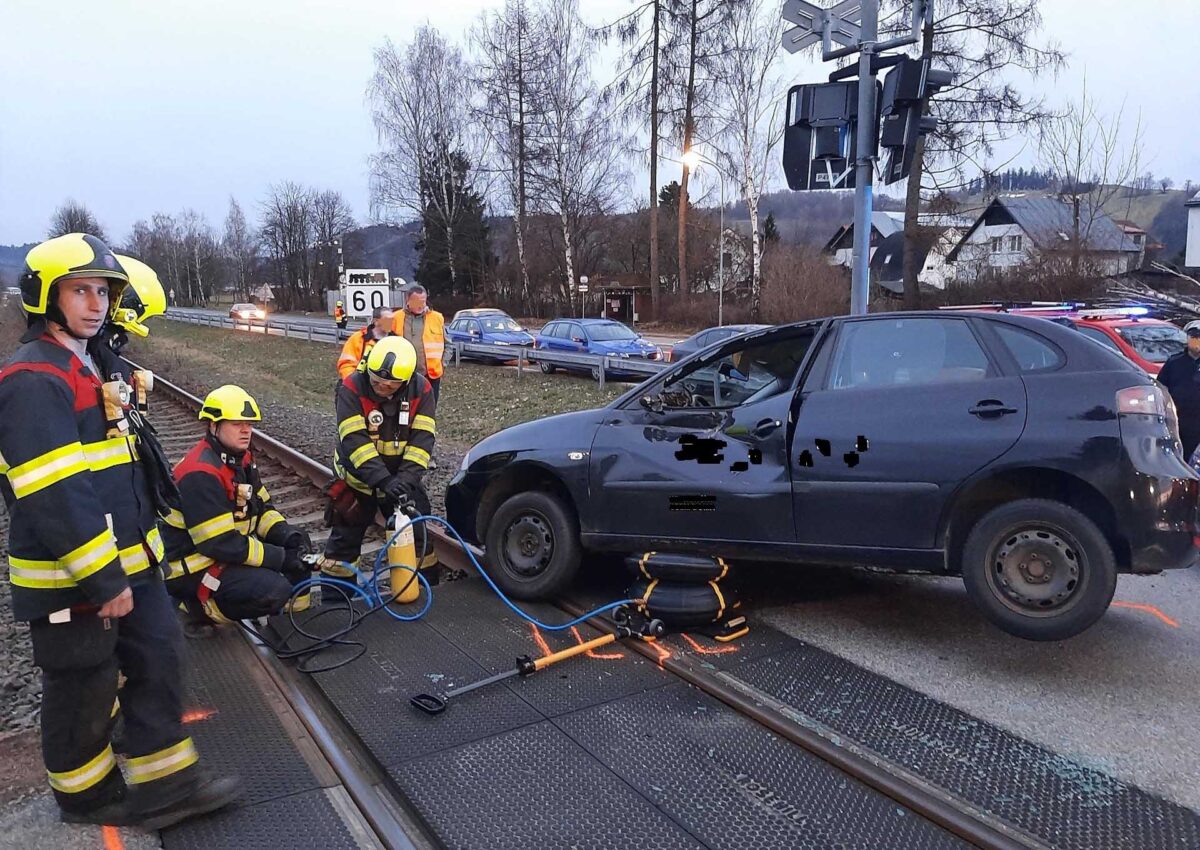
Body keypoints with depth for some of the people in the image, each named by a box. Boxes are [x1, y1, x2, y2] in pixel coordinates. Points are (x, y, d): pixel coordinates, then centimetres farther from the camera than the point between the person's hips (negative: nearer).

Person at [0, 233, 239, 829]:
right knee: (84, 690, 9)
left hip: (128, 562, 9)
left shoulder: (97, 367, 12)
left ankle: (164, 786, 24)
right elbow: (53, 497, -26)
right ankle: (86, 796, 31)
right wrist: (104, 581, -24)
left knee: (158, 658, 12)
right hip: (72, 579, -9)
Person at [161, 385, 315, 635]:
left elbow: (262, 507, 11)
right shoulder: (200, 473, -26)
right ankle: (199, 607, -4)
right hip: (193, 566, -9)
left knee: (299, 545, 2)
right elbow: (221, 543, -28)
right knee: (275, 590, -25)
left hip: (232, 546, 9)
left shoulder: (241, 458, 3)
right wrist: (282, 558, -24)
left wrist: (287, 535, -9)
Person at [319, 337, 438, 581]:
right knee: (345, 541, 8)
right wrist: (384, 480, -38)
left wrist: (406, 478, -30)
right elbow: (354, 441, -29)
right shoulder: (351, 387, -22)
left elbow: (422, 439, -17)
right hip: (358, 476, -2)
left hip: (402, 478, 2)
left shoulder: (421, 390, -15)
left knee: (418, 537, 8)